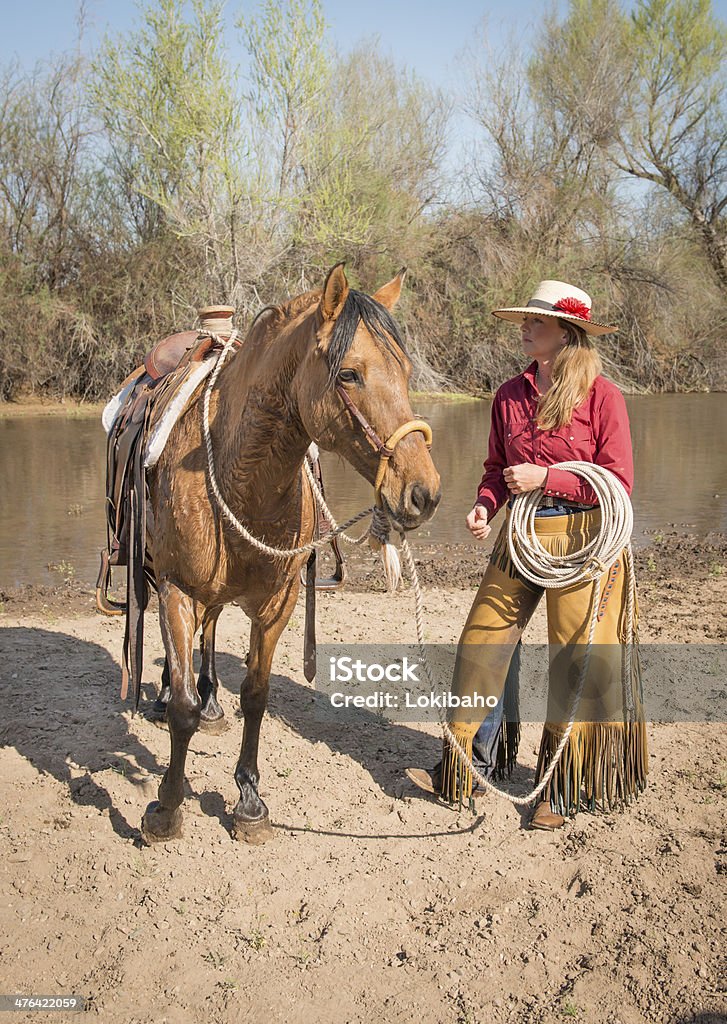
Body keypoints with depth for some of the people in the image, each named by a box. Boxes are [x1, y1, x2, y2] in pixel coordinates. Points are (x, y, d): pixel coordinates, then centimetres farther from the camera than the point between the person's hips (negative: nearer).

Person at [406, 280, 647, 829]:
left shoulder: (602, 396, -8)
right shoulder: (510, 395, 7)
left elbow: (618, 482, -9)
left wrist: (546, 478, -16)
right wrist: (486, 504, -4)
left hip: (582, 541, -5)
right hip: (520, 536, 5)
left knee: (577, 660, 3)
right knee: (482, 640, 6)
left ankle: (566, 789, 20)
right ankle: (466, 766, 23)